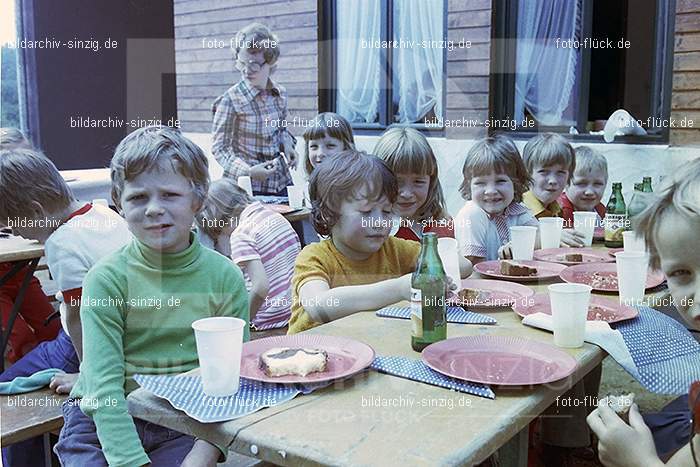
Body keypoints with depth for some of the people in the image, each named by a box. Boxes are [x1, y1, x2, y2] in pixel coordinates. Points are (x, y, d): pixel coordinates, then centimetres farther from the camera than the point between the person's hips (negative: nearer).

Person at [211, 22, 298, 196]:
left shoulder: (280, 94, 2)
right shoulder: (231, 99, -13)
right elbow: (219, 148, -9)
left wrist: (287, 145, -2)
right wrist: (247, 171, -21)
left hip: (281, 181, 5)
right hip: (246, 186, -5)